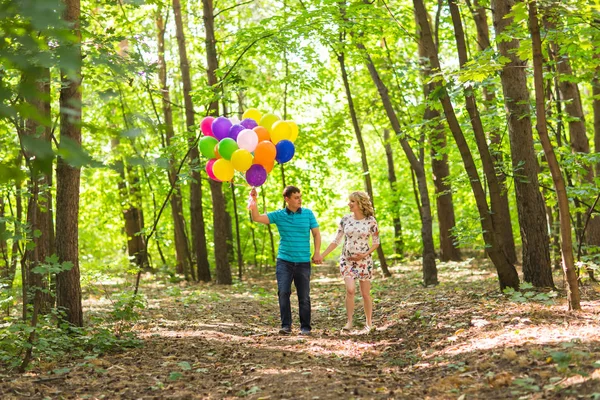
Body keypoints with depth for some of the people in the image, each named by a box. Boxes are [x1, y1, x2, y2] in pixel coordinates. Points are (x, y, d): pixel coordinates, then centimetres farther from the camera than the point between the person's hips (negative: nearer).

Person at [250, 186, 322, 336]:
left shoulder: (308, 213, 3)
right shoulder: (279, 215, 2)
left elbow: (316, 233, 5)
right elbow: (257, 218, -5)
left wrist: (317, 252, -8)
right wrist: (254, 202, -21)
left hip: (303, 262, 0)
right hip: (284, 261, 0)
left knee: (304, 296, 4)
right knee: (283, 292, -10)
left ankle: (305, 327, 14)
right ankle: (286, 325, 0)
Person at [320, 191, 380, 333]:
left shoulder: (370, 221, -6)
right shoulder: (345, 219, 0)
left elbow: (376, 242, 1)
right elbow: (336, 240, 3)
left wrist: (364, 255, -14)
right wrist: (322, 256, -3)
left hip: (364, 260, -1)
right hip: (346, 259, 1)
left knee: (365, 293, 5)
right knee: (350, 289, -17)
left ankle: (369, 323, 21)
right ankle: (349, 321, -6)